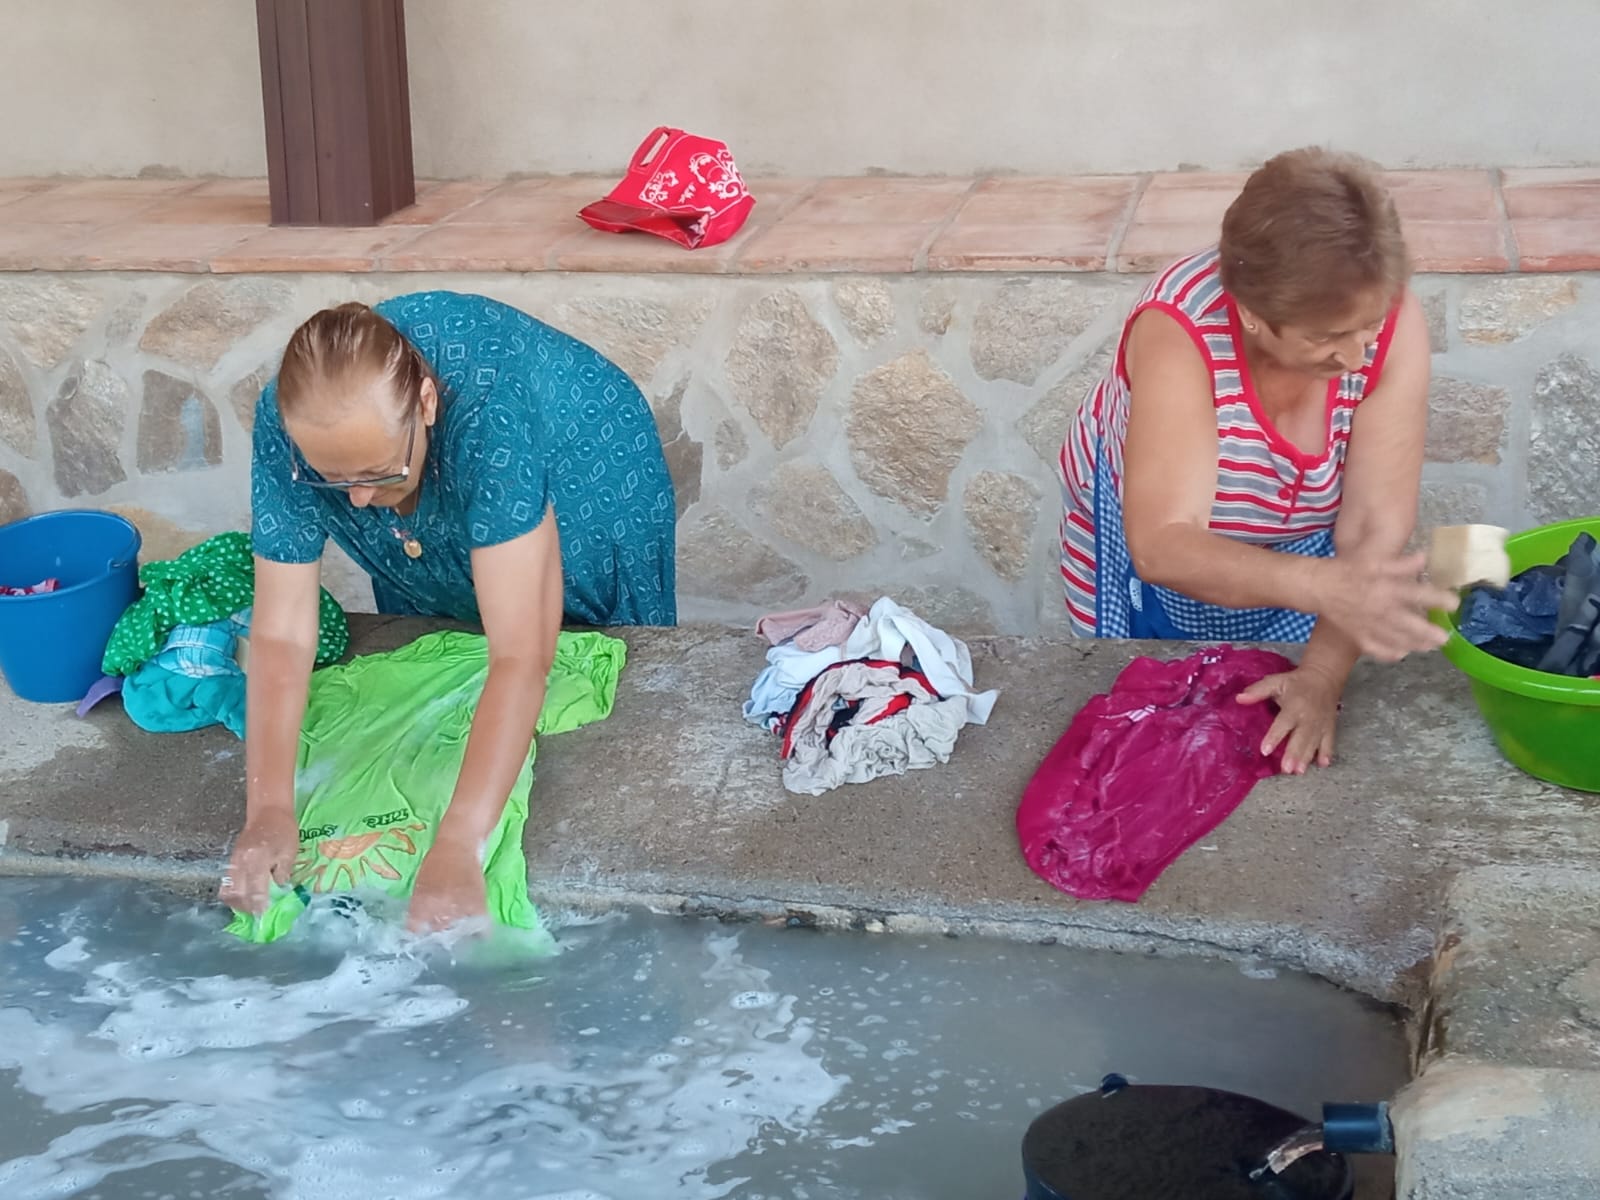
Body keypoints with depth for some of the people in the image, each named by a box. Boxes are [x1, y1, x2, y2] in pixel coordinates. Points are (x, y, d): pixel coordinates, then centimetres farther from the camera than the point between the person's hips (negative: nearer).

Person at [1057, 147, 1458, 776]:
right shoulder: (1180, 329, -39)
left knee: (1294, 741, 15)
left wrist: (1322, 674, -41)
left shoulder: (1390, 314, -31)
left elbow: (1377, 523, -30)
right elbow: (1161, 546, -45)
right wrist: (1322, 586, -61)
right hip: (1155, 538, -2)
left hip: (1294, 549, 2)